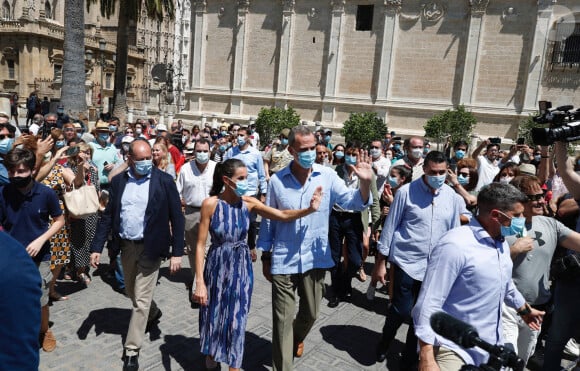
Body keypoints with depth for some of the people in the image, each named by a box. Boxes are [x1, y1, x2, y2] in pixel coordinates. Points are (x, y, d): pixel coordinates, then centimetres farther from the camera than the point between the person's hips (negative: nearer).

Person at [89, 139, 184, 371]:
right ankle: (153, 313, 51)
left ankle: (132, 350, 14)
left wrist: (177, 252, -12)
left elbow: (177, 218, -9)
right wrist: (97, 247, -2)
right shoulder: (118, 181, 1)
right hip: (126, 246, 5)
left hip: (150, 248, -5)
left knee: (141, 300, -1)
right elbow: (108, 216, 4)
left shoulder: (164, 181, -10)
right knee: (132, 293, 21)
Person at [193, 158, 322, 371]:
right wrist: (200, 282, -14)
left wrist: (310, 209, -30)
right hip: (217, 266, -1)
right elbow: (201, 244, -12)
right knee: (213, 316, 17)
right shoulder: (210, 204, -15)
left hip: (242, 267, 2)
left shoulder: (249, 203, -7)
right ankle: (210, 354, 47)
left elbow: (283, 216, -15)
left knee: (237, 320, 9)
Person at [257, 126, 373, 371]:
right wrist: (266, 256, 4)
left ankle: (297, 338, 55)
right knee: (283, 319, 6)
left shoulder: (327, 176, -6)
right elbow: (268, 220, 0)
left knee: (311, 313, 22)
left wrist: (365, 184, -35)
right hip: (284, 260, -2)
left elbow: (352, 202, -15)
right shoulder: (277, 180, -7)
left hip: (316, 258, 2)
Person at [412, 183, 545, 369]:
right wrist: (427, 360, -26)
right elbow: (428, 305, -25)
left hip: (490, 349, 8)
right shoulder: (455, 245, -24)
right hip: (454, 351, -8)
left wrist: (524, 309, 38)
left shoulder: (502, 243, 4)